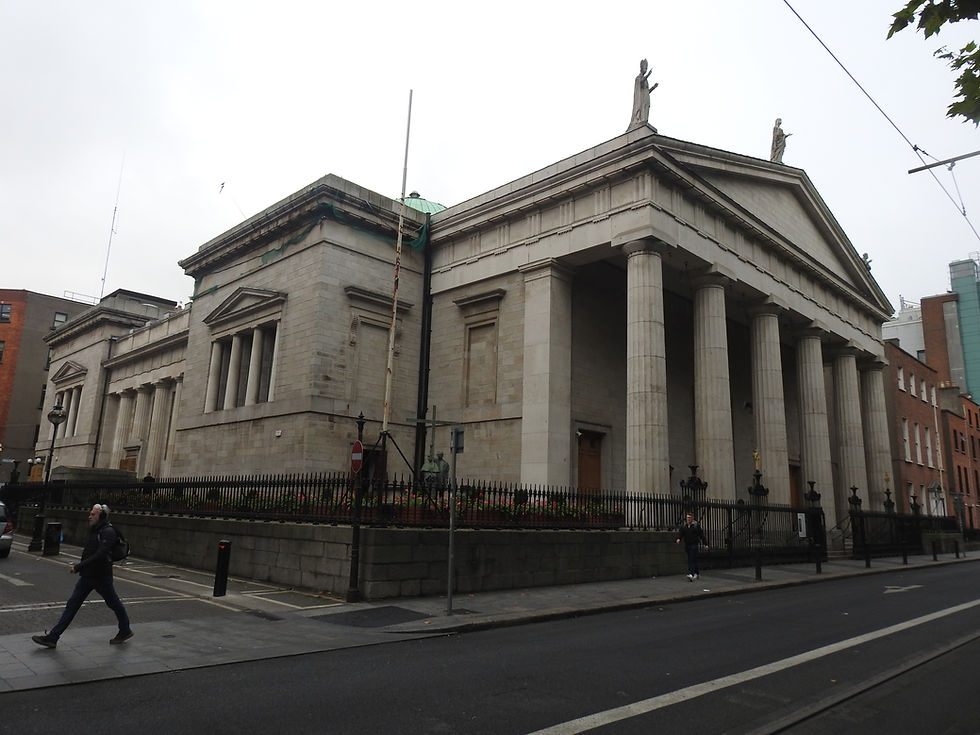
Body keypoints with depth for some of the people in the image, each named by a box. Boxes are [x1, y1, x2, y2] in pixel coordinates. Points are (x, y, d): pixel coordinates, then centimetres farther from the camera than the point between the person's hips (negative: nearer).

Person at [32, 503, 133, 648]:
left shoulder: (108, 532, -19)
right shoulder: (94, 530, 9)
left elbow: (100, 555, -27)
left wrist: (79, 566, -26)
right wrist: (80, 567, 10)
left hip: (101, 577, -8)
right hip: (87, 576, 8)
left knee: (114, 604, 7)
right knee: (72, 605, 7)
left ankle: (125, 631, 23)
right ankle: (52, 637, 12)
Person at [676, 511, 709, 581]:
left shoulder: (696, 525, -2)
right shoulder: (683, 525, 7)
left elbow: (701, 535, 0)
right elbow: (680, 533, -2)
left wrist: (705, 544, -1)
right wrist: (679, 538, -22)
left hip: (694, 544, -5)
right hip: (687, 545, 5)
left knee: (692, 559, -14)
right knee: (690, 560, 12)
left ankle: (691, 574, -22)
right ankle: (697, 572, 31)